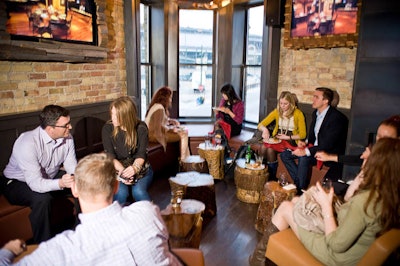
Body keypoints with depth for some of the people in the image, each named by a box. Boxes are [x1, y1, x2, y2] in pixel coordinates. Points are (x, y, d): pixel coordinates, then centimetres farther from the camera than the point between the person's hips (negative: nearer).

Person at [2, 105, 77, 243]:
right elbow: (35, 183, -36)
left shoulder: (67, 138, -14)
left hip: (50, 177, 6)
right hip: (17, 183, -5)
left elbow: (72, 168, -10)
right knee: (42, 198, -35)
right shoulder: (27, 143, -32)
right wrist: (60, 183, -54)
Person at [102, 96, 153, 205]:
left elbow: (141, 155, -11)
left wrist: (135, 168, -34)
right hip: (117, 169, 1)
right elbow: (111, 156, -10)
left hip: (141, 169, 0)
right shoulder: (107, 128, -6)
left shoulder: (141, 128, -7)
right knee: (120, 192, -29)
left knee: (138, 191, -28)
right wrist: (122, 171, -29)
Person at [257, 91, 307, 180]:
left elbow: (303, 135, -5)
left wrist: (287, 137, -15)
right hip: (277, 138, 4)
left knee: (270, 148, -29)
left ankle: (272, 177, -13)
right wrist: (264, 129, -24)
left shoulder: (298, 114, -8)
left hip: (291, 140, -4)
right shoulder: (277, 111, 3)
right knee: (263, 147, -27)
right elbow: (260, 125, -1)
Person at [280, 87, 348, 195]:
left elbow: (328, 144, -25)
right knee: (285, 154, -3)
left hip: (330, 153, -9)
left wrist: (306, 151, -31)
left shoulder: (337, 117, -20)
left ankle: (301, 190, -17)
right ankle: (299, 182, -5)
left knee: (304, 158, -33)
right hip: (315, 147, 9)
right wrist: (305, 143, -5)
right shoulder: (316, 113, 7)